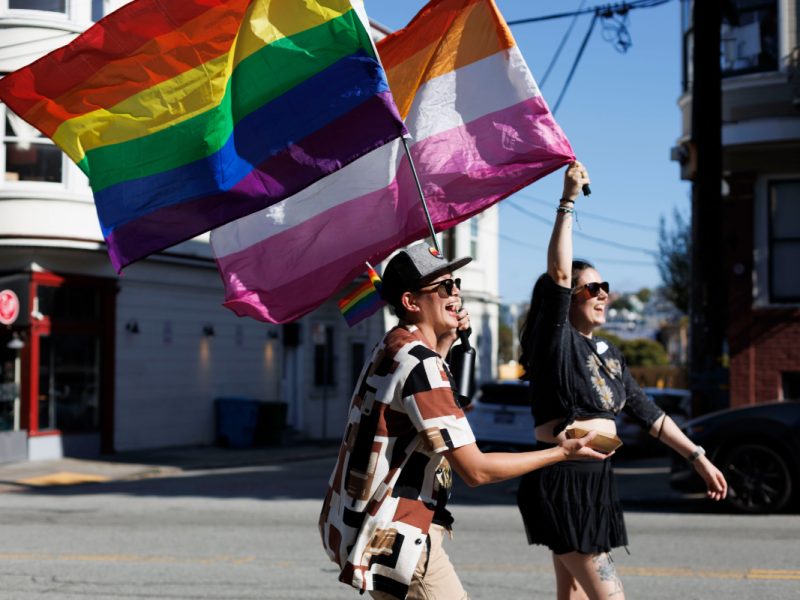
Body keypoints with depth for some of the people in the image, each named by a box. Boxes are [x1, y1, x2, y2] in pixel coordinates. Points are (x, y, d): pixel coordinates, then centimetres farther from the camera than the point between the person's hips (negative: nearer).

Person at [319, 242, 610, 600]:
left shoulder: (391, 348, 10)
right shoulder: (419, 362, -19)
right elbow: (475, 469, -21)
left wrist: (446, 340, 23)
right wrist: (562, 452, -13)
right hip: (394, 539, -10)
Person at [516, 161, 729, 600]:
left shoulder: (607, 353, 15)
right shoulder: (556, 340, -9)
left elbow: (647, 413, 18)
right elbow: (558, 272, -22)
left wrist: (697, 457, 16)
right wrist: (568, 200, -23)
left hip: (596, 481, 8)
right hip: (560, 481, -8)